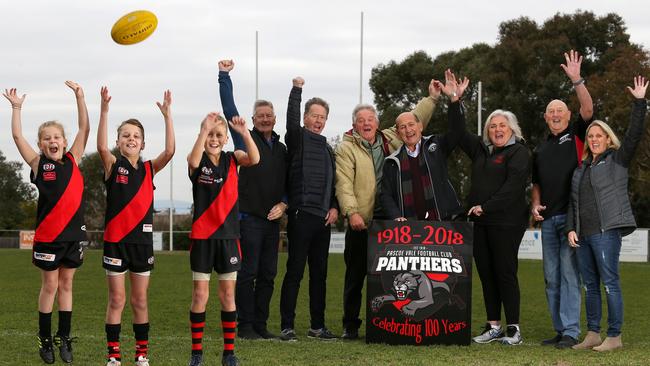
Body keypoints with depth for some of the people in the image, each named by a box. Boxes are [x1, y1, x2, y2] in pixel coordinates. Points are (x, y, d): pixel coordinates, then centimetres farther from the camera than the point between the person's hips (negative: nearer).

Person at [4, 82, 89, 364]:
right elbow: (17, 136, -6)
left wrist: (80, 97, -1)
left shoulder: (72, 160, 5)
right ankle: (45, 339, 13)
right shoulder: (38, 163, 0)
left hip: (74, 232, 2)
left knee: (66, 284, 9)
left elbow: (84, 129, 3)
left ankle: (64, 338, 15)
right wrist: (16, 107, -6)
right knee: (50, 285, 4)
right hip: (48, 233, -2)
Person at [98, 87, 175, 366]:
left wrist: (167, 115, -19)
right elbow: (101, 147, -22)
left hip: (142, 238, 2)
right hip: (115, 238, -2)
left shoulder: (149, 168, 5)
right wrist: (104, 110, -33)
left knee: (140, 301, 9)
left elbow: (170, 150, -11)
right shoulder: (113, 165, -2)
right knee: (116, 300, 2)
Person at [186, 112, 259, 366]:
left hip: (228, 235, 2)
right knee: (200, 295, 0)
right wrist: (204, 130, -36)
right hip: (202, 235, -2)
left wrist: (244, 132, -32)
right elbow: (193, 162, -28)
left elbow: (254, 159, -18)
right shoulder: (198, 161, -2)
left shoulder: (233, 159, 3)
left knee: (228, 294, 7)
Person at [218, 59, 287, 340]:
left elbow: (288, 181, 18)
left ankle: (260, 325, 14)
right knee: (248, 272, -5)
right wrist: (224, 76, -10)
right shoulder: (245, 139, 2)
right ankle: (245, 326, 0)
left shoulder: (281, 148, 17)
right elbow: (230, 109, -7)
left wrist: (283, 204, 0)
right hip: (249, 217, -5)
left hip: (273, 219, 5)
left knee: (267, 275, 7)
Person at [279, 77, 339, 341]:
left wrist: (335, 207, 8)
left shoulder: (327, 148, 21)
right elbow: (291, 120, -19)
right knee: (295, 272, -7)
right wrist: (296, 90, -23)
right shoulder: (297, 139, 2)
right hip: (301, 215, -7)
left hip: (323, 219, 7)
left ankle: (317, 326, 15)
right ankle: (287, 326, -4)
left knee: (319, 274, 9)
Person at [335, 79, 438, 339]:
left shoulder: (390, 139, 13)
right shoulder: (346, 149, -1)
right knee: (356, 275, 2)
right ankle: (350, 325, 9)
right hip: (361, 221, -4)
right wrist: (352, 212, -20)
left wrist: (432, 98, 18)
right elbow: (344, 184, -9)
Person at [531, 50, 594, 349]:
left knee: (569, 274, -10)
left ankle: (571, 331, -10)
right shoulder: (540, 150, 20)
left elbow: (588, 109, -12)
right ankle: (559, 329, 14)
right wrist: (535, 205, 8)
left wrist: (576, 81, -21)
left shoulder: (577, 134, 5)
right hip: (548, 218, 6)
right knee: (551, 277, 7)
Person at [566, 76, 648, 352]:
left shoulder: (617, 160, 4)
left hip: (607, 230, -7)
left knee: (610, 283, -8)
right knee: (590, 285, 9)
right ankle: (592, 334, 14)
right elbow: (573, 202, 20)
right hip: (583, 234, 7)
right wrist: (571, 228, 8)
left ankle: (615, 337, -6)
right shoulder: (581, 168, 21)